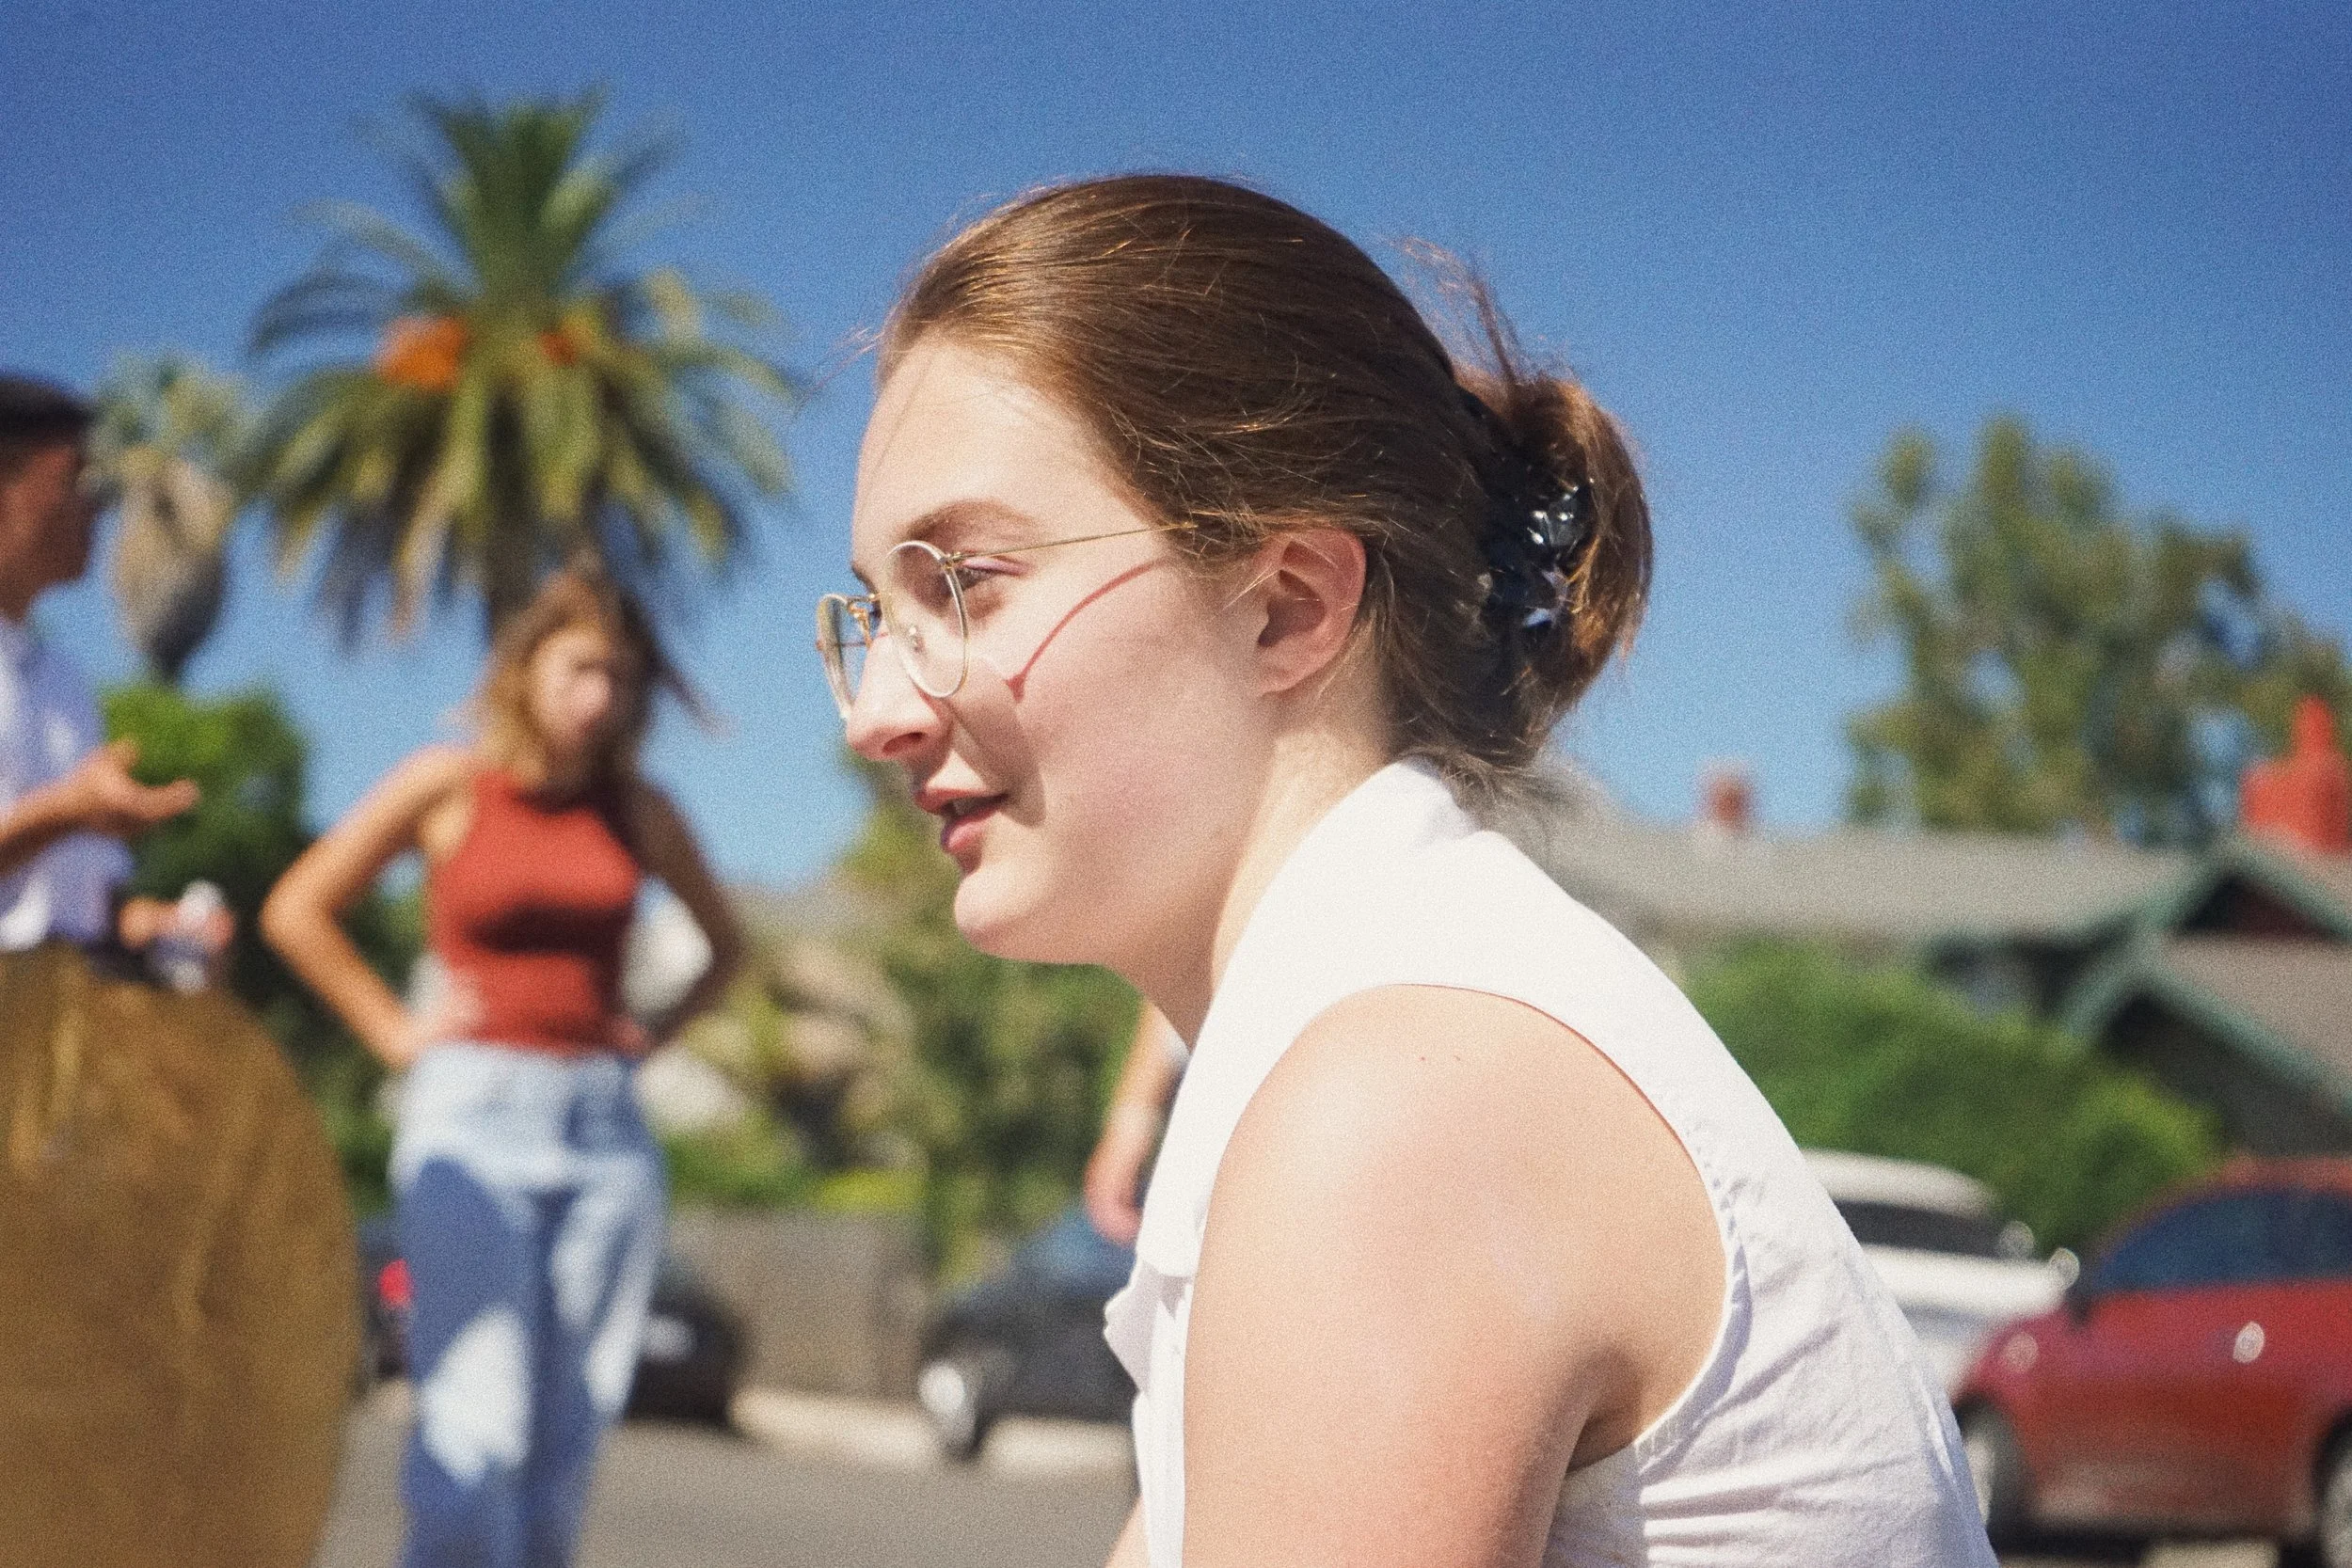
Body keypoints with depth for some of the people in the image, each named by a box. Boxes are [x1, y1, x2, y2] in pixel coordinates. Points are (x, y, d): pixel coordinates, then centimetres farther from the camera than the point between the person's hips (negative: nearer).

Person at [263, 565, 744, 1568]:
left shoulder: (640, 813, 9)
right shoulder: (446, 787, 0)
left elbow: (724, 945, 25)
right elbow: (296, 910, 5)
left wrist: (653, 1031, 9)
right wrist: (393, 1031, 0)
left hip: (605, 1129, 4)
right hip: (471, 1117, -4)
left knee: (567, 1439, 3)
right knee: (475, 1432, -15)